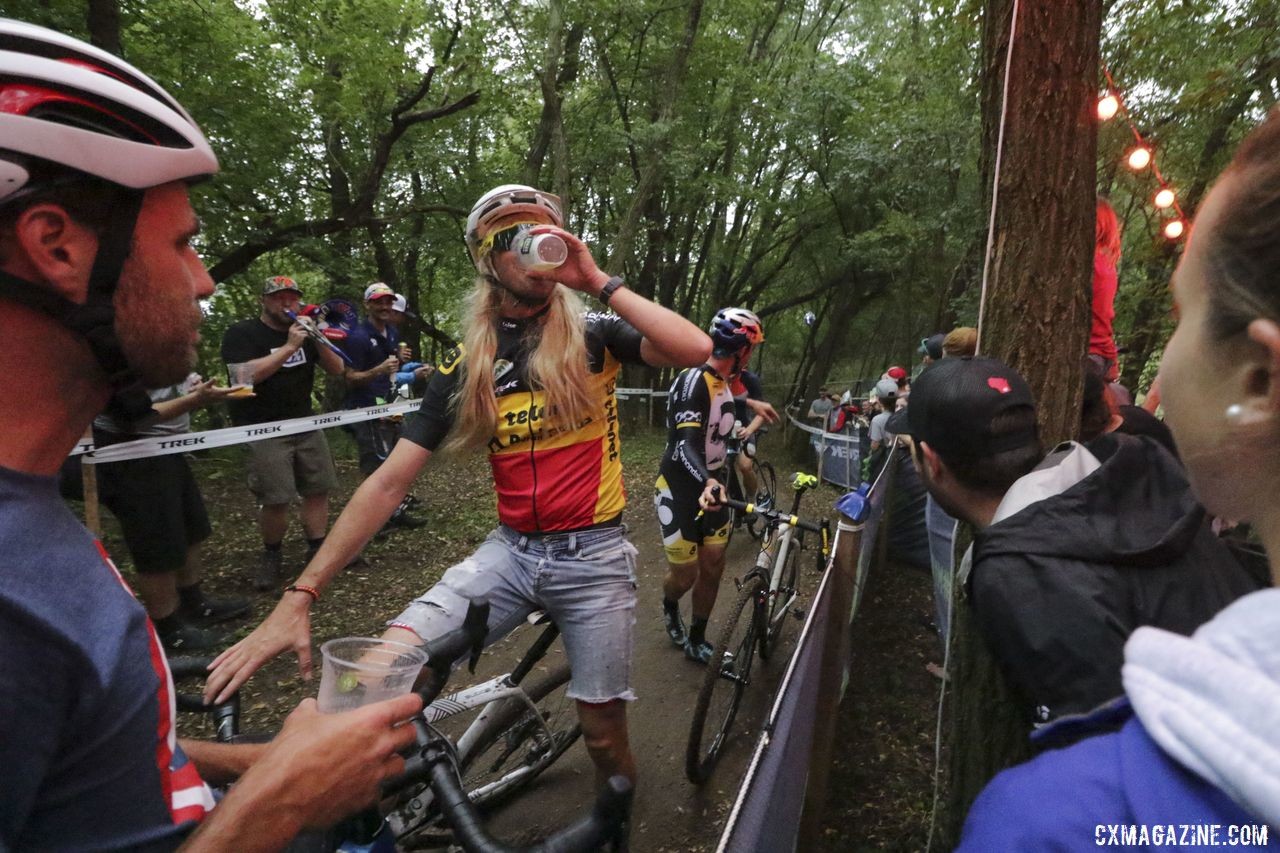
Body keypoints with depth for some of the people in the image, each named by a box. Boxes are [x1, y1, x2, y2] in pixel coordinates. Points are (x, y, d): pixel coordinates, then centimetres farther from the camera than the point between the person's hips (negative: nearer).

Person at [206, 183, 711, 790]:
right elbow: (389, 482, -4)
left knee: (604, 730, 7)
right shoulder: (466, 367, 0)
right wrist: (299, 597, -9)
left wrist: (597, 281, -21)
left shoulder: (594, 336, -4)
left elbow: (695, 349, -22)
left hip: (594, 556, -1)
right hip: (510, 551, 2)